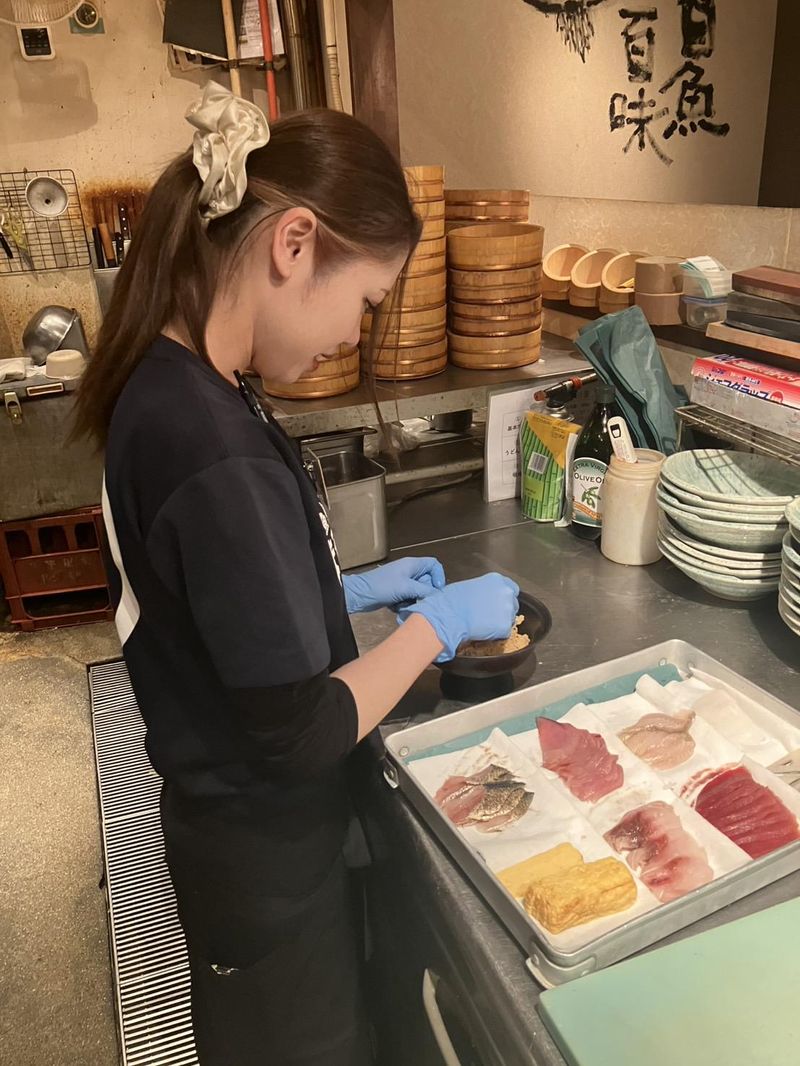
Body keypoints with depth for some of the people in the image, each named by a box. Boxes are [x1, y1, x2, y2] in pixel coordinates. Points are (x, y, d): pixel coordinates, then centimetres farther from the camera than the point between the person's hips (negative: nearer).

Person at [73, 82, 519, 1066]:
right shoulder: (218, 452, -34)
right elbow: (302, 734, -26)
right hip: (264, 857, -7)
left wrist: (348, 591, 2)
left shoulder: (163, 385, -5)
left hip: (230, 821, 8)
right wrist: (437, 620, -15)